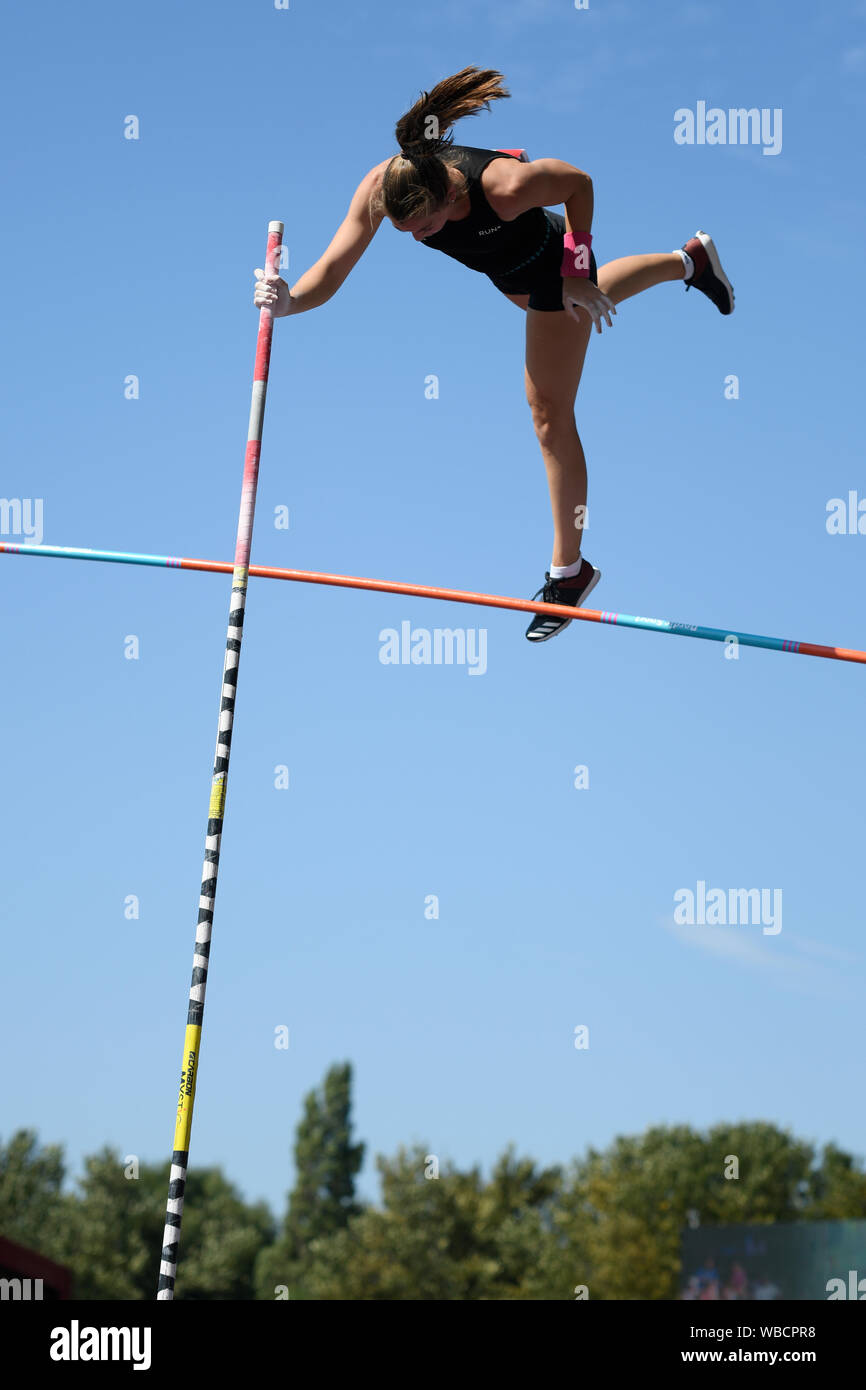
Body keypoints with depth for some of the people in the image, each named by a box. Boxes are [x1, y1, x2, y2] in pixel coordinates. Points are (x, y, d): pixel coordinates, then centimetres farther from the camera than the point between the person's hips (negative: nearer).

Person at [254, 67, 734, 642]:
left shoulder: (503, 185, -46)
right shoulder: (382, 186, -35)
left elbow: (579, 182, -26)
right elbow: (331, 271, -38)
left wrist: (576, 272, -21)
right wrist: (289, 300, -58)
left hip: (555, 267, -6)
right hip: (505, 272, 6)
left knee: (550, 414, -2)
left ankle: (570, 569, 11)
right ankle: (687, 261, 67)